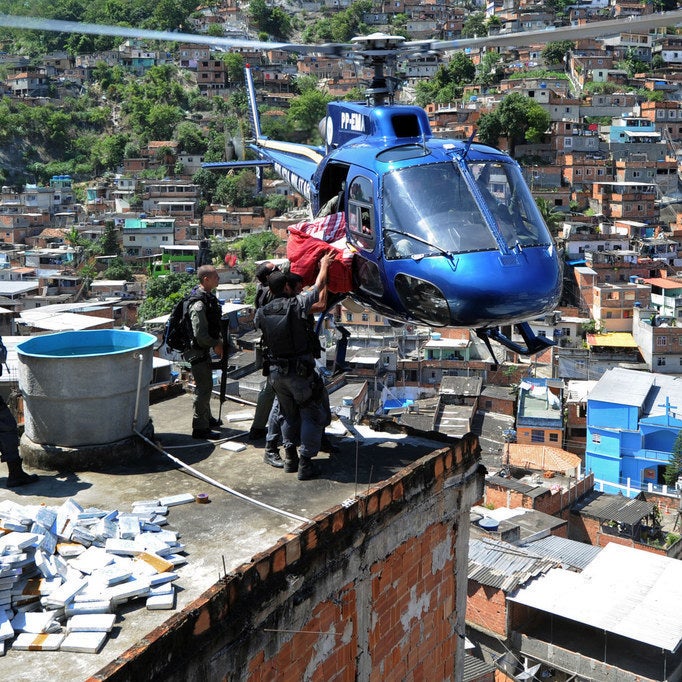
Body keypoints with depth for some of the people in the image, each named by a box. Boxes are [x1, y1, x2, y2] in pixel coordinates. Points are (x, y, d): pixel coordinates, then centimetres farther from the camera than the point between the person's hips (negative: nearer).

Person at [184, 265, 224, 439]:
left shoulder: (208, 296, 7)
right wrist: (215, 345, -14)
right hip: (197, 351, -10)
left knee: (206, 386, 22)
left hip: (204, 349, 10)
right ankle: (200, 428, 4)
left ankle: (207, 419, 38)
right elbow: (200, 334, -26)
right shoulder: (199, 304, -25)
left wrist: (218, 340, 10)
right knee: (204, 388, -4)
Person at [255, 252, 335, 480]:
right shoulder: (297, 304, -12)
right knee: (312, 415, 6)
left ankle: (290, 457, 22)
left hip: (275, 373, 5)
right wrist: (324, 264, 20)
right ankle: (305, 463, 2)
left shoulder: (262, 313, -1)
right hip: (300, 373, -5)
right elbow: (319, 285, 1)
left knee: (290, 415, 21)